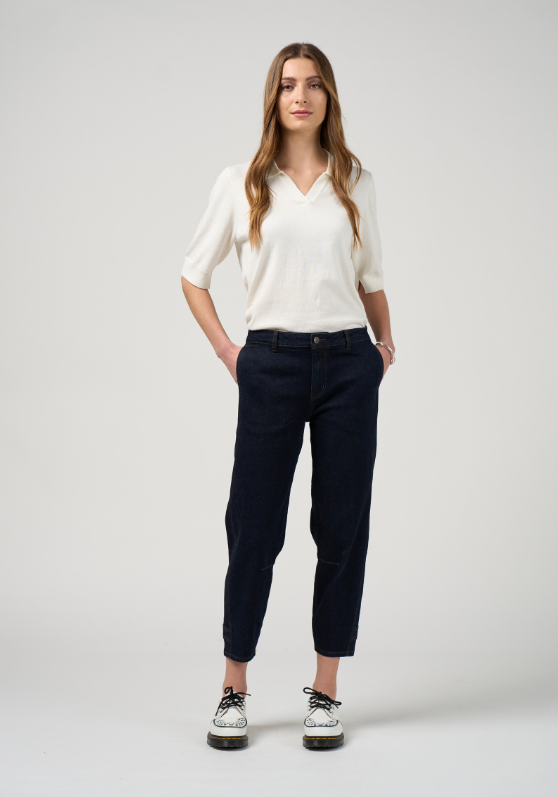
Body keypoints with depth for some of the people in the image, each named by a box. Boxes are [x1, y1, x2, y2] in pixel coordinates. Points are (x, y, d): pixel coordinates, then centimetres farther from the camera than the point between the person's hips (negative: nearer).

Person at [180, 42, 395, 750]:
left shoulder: (356, 183, 9)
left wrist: (385, 342, 7)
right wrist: (226, 350, 4)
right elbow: (193, 273, 11)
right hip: (272, 364, -1)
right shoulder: (241, 184, 4)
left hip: (348, 363, 2)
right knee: (255, 525, 1)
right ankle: (234, 692, 14)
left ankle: (325, 692, 16)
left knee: (342, 526, 4)